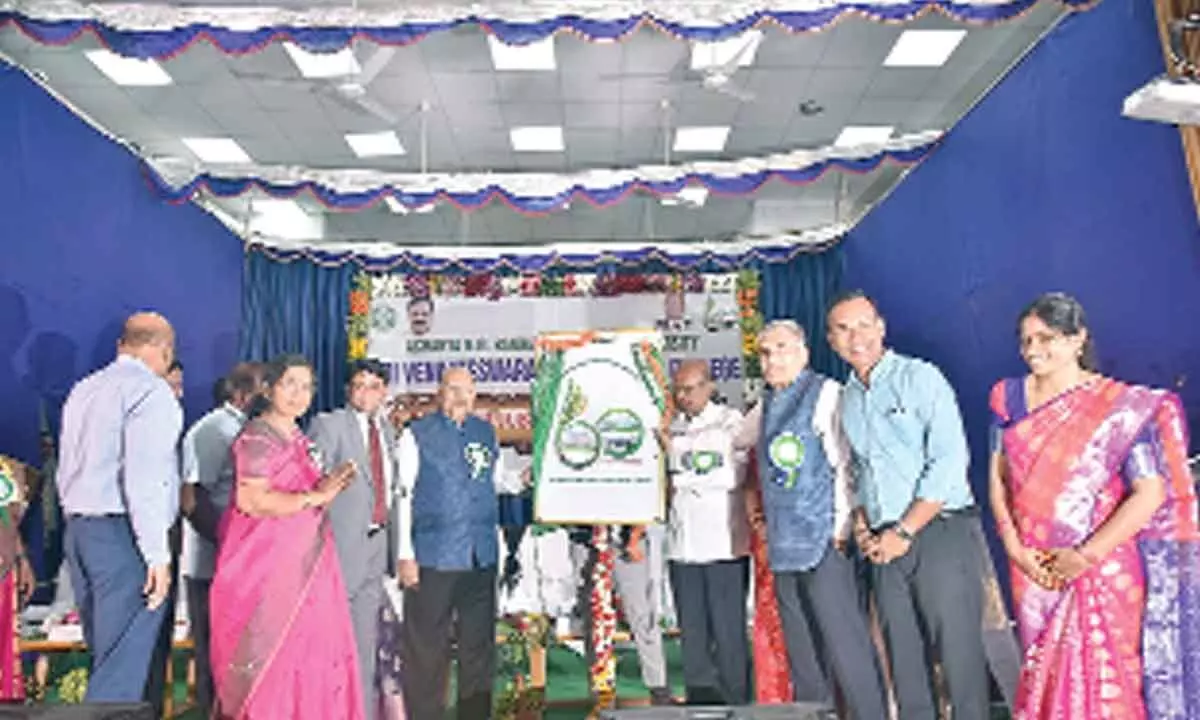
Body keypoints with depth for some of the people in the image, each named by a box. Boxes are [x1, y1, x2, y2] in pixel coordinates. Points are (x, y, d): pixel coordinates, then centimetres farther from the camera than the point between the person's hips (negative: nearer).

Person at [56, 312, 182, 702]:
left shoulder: (83, 389, 16)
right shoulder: (152, 391, -11)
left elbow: (66, 467, 19)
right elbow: (143, 476, -19)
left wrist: (77, 523, 23)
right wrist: (158, 554, -17)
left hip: (78, 529, 9)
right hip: (123, 536, -9)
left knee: (103, 652, 15)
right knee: (123, 667, -4)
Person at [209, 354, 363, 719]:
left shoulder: (298, 439, 16)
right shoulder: (257, 436, -9)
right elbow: (251, 500, -21)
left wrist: (326, 487, 8)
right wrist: (313, 497, -15)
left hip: (303, 565, 8)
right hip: (267, 565, -8)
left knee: (307, 658, 6)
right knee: (269, 661, -1)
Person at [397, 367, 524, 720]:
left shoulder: (487, 432, 10)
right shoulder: (417, 435, -3)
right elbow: (403, 496, -6)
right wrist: (406, 554, -10)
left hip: (481, 556, 5)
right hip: (433, 557, -4)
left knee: (479, 644, 15)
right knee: (426, 649, 2)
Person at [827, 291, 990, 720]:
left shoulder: (919, 378, -4)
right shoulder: (847, 399, 14)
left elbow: (950, 460, -12)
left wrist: (904, 531, -12)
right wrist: (861, 526, 4)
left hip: (939, 533, -5)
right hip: (883, 546, 6)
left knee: (958, 653, -3)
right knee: (903, 660, 10)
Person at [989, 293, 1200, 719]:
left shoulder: (1122, 406, -7)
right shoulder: (1010, 397, 3)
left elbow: (1151, 492, -12)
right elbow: (998, 477, 4)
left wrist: (1085, 556, -15)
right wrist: (1014, 547, -7)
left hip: (1103, 569, -3)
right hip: (1034, 570, 3)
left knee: (1107, 681, 5)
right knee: (1045, 678, 13)